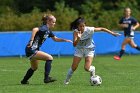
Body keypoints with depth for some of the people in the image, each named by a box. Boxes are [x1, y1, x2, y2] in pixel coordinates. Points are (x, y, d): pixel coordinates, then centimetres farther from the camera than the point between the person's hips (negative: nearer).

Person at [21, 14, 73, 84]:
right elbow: (35, 29, -34)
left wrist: (65, 40, 14)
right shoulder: (44, 28, -16)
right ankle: (46, 78, -16)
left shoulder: (48, 31, 13)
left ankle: (24, 81, 42)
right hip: (31, 50, -10)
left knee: (34, 68, 26)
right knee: (49, 58, -16)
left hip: (33, 51, 10)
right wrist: (31, 41, -34)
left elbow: (55, 39, 24)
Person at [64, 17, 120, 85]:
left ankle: (92, 69, 20)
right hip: (79, 49, 1)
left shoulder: (89, 30, -26)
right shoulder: (76, 32, -23)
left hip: (89, 49, -1)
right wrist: (78, 38, -50)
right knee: (73, 67, 1)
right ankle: (67, 80, 26)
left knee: (87, 68, -17)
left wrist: (112, 33, -15)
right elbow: (74, 44, -31)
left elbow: (101, 29, -15)